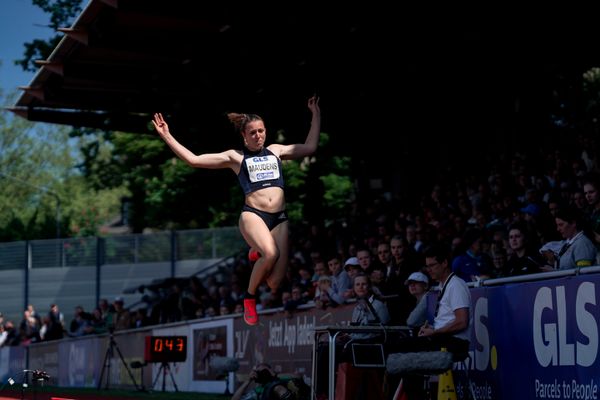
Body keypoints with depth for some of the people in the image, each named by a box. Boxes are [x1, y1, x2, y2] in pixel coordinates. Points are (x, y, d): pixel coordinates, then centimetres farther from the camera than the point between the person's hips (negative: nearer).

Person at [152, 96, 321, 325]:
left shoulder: (276, 150, 20)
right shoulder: (235, 157, 10)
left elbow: (310, 147, 27)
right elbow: (193, 160, 5)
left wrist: (316, 115, 26)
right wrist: (167, 137, 0)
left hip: (279, 218, 3)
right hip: (252, 214, -3)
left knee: (275, 282, -10)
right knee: (271, 253, -36)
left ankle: (257, 252, 25)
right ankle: (249, 298, -9)